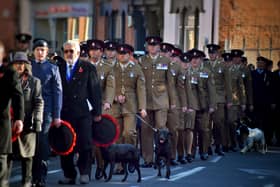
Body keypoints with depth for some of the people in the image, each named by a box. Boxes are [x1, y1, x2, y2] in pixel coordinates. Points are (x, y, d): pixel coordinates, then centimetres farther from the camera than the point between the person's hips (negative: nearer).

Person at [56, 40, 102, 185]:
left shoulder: (88, 67, 3)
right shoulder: (59, 68, 10)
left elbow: (95, 90, 1)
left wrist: (97, 112, -2)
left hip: (83, 113, -2)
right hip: (64, 113, 3)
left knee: (85, 144, -3)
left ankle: (84, 173, 9)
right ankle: (69, 175, 12)